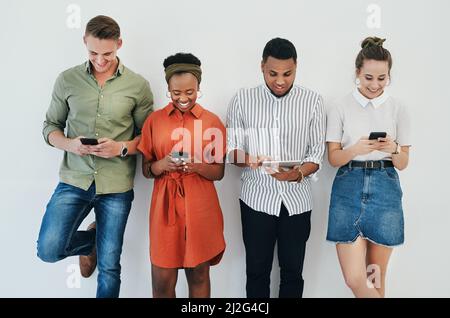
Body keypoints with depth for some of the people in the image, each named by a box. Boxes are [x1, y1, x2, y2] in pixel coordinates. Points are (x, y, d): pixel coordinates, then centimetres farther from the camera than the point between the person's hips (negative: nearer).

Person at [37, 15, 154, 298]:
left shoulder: (138, 85, -2)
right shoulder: (68, 80, 3)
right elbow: (50, 126, 10)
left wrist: (122, 148, -16)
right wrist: (68, 144, -11)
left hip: (116, 186, -1)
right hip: (74, 180, 2)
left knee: (109, 266, 7)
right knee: (49, 250, -8)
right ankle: (91, 241, 26)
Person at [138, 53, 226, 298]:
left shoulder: (213, 122, 0)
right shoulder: (154, 120, 3)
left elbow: (219, 172, 3)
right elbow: (146, 169, 6)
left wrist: (197, 166, -18)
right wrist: (163, 164, -16)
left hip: (200, 208, 0)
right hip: (165, 206, 1)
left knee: (199, 275, 13)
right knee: (162, 281, 6)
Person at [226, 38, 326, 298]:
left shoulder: (313, 101, -1)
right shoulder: (243, 100, -1)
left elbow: (317, 152, -2)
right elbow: (232, 148, -1)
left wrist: (298, 173, -22)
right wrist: (247, 159, -24)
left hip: (297, 200, 1)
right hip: (257, 198, 0)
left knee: (292, 271, 13)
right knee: (257, 271, 12)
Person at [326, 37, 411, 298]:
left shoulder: (398, 109, 5)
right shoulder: (342, 108, 1)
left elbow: (403, 164, 5)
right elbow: (333, 158, 0)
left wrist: (393, 150, -17)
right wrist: (356, 149, -21)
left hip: (385, 189, 1)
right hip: (349, 188, -1)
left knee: (376, 278, 12)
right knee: (355, 279, -8)